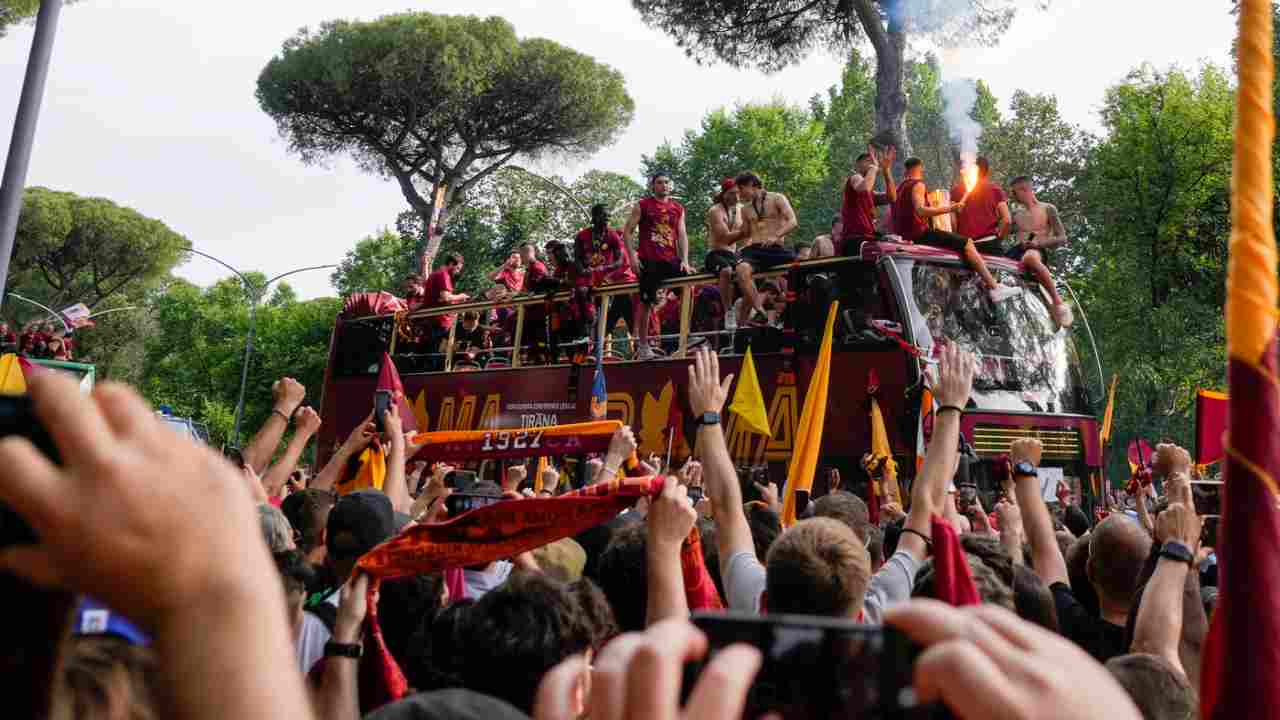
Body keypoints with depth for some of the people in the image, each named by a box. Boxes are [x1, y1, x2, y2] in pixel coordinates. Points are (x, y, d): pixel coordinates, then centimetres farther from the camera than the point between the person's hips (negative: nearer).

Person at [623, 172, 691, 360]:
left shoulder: (678, 208, 14)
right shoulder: (642, 205, 4)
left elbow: (682, 235, 11)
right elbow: (627, 231, 3)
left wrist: (684, 260, 0)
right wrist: (632, 255, -7)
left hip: (671, 260, 3)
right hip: (648, 261, -3)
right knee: (645, 302, -1)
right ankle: (643, 346, 7)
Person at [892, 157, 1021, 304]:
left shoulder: (901, 187, 20)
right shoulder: (918, 184, -7)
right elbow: (920, 210, -24)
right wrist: (949, 208, -25)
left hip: (906, 235, 10)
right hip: (920, 233, -10)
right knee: (966, 243, -11)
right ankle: (994, 288, -17)